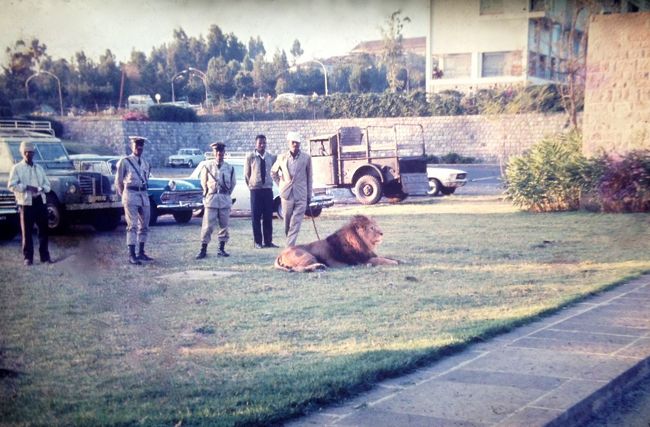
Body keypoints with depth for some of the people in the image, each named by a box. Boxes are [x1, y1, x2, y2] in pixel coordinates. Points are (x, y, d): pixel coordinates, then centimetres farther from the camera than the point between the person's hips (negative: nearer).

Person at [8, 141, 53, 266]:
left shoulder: (39, 168, 15)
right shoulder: (17, 168, 3)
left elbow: (47, 186, 13)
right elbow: (11, 185, -7)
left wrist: (40, 188, -9)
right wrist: (26, 187, -18)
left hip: (41, 201, 4)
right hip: (26, 203, -4)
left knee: (43, 230, 5)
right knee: (27, 231, 0)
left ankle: (45, 256, 12)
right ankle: (28, 257, 7)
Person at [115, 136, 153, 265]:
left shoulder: (146, 163, 14)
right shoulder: (125, 162, 0)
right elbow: (118, 182, 4)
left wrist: (142, 191, 16)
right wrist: (124, 196, 6)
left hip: (144, 195, 6)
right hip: (131, 195, -6)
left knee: (144, 225, 8)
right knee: (132, 225, -10)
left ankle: (141, 253, 19)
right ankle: (132, 255, -11)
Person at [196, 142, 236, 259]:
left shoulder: (229, 168, 5)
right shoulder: (208, 166, 0)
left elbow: (233, 183, 16)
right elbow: (203, 182, 11)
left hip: (225, 200, 2)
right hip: (211, 200, -2)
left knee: (224, 225, 4)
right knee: (208, 225, -5)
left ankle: (221, 249, 14)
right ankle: (203, 250, -2)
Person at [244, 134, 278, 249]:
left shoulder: (271, 157, 4)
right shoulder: (250, 157, -4)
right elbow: (246, 174, 4)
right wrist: (250, 185, 7)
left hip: (268, 189, 3)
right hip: (255, 190, -3)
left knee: (268, 217, 4)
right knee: (256, 217, 1)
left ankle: (268, 241, 11)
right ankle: (257, 241, 7)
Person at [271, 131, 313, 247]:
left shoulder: (306, 158, 1)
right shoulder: (282, 157, 3)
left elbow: (309, 177, 6)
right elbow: (273, 172, 19)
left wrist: (309, 195, 6)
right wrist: (280, 184, 10)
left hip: (301, 195, -1)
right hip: (286, 194, 1)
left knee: (296, 224, -7)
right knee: (287, 223, 9)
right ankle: (290, 244, 26)